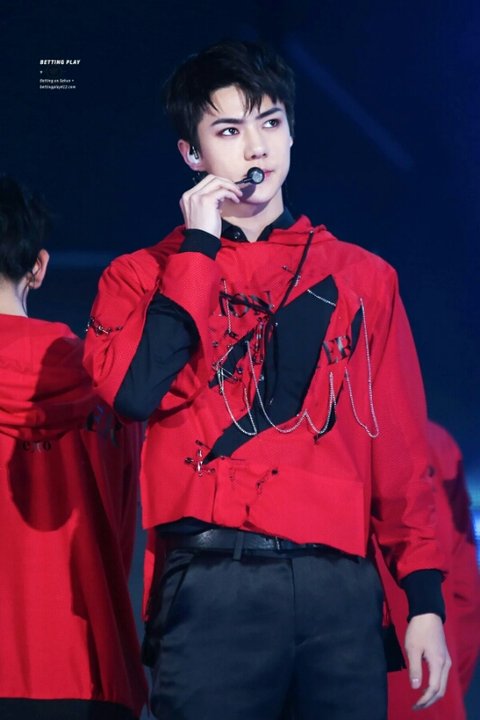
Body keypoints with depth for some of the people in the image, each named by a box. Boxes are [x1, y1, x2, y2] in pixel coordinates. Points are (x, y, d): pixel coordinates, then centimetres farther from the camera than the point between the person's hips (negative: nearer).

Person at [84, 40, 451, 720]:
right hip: (213, 586, -2)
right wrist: (198, 249, -4)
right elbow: (134, 391, -11)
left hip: (341, 585, 2)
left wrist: (425, 595, 5)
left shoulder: (363, 277, 15)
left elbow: (400, 446, 12)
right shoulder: (144, 275, 10)